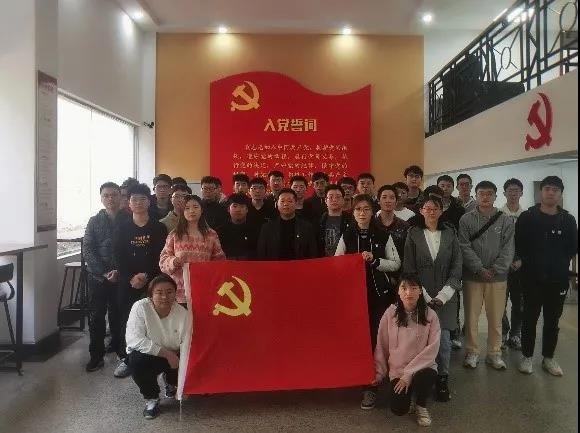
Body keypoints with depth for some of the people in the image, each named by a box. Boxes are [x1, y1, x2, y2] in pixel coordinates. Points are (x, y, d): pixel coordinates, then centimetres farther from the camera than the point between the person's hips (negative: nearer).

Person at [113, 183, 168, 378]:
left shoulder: (159, 228, 3)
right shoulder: (121, 228, 7)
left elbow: (161, 256, -2)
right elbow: (118, 257, 1)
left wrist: (147, 276, -12)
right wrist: (131, 278, -11)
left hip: (153, 282, -1)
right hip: (127, 283, 2)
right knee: (126, 318, 3)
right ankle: (125, 359, 16)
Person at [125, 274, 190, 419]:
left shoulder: (183, 313, -17)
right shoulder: (140, 307, -22)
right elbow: (134, 339, -30)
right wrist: (167, 353, -32)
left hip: (173, 357, 2)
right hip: (147, 355, -2)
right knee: (136, 360, -33)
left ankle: (171, 382, 19)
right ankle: (151, 398, -4)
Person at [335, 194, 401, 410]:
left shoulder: (383, 236, 2)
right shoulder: (346, 236, 5)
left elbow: (396, 264, 1)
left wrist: (375, 260, -13)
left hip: (380, 293, -1)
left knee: (376, 337, -5)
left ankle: (371, 385, 4)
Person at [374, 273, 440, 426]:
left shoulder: (430, 315, -10)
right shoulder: (390, 314, -8)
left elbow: (432, 349, -13)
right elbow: (381, 346, 2)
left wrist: (410, 373, -18)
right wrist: (379, 373, 5)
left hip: (423, 367, 0)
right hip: (397, 369, 1)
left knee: (427, 377, -34)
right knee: (399, 409, -16)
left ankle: (421, 405, 1)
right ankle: (408, 394, 22)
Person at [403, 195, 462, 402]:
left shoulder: (450, 234, 6)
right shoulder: (413, 234, 1)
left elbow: (456, 268, 4)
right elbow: (409, 269, -1)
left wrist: (442, 296, -6)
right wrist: (425, 297, -7)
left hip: (446, 298, 1)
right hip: (420, 298, -1)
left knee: (444, 340, -1)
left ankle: (442, 379, 18)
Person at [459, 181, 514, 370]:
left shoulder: (505, 221, 4)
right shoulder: (466, 219, -1)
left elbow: (508, 249, -2)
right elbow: (465, 247, -7)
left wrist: (495, 269, -13)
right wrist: (479, 269, -15)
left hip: (498, 277, 1)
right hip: (472, 276, -1)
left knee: (496, 317, 9)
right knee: (471, 316, 6)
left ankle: (494, 353, 24)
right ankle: (472, 352, 20)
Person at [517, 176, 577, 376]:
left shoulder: (568, 220, 4)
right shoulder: (527, 217, -3)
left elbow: (573, 248, 8)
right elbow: (518, 245, -3)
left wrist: (560, 263, -1)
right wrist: (529, 262, -4)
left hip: (558, 280, 2)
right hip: (533, 279, -2)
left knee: (552, 321, 12)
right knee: (530, 319, 7)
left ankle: (548, 358, 26)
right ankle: (527, 356, 20)